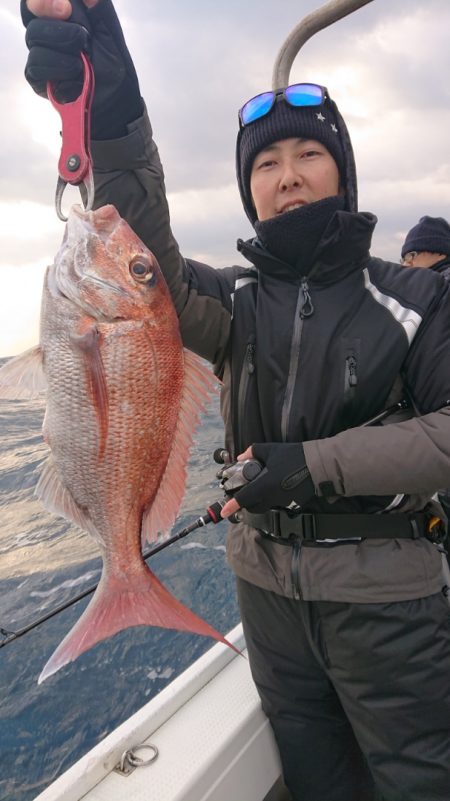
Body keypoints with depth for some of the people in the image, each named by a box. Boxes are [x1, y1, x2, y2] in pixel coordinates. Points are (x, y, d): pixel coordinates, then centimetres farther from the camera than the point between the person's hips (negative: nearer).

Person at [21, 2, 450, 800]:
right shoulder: (237, 302, 0)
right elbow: (150, 264, -19)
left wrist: (315, 463, -22)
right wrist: (113, 120, -34)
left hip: (385, 595, -2)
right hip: (269, 586, 3)